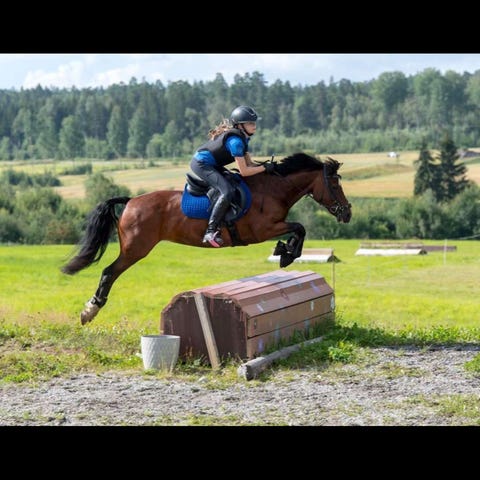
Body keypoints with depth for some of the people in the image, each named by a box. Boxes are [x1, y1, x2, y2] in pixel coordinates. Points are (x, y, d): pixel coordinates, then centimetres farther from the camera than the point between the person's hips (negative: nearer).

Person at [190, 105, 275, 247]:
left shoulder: (242, 137, 7)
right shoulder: (235, 141, -24)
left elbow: (249, 163, 12)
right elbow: (244, 171, -23)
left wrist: (263, 165, -4)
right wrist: (264, 168, -15)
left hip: (212, 165, 11)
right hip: (202, 164, -11)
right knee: (227, 191, -27)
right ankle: (210, 232, -28)